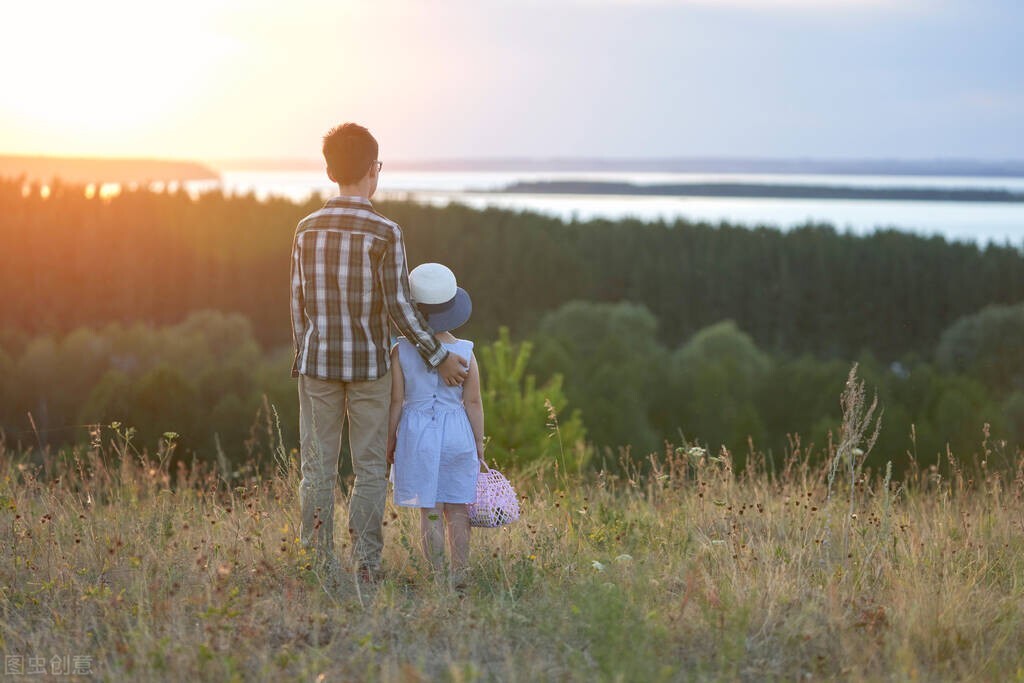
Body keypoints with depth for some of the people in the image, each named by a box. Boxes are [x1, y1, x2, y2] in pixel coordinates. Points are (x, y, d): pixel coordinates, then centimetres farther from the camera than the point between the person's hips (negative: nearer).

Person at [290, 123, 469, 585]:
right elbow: (399, 306, -11)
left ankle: (320, 564, 7)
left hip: (318, 362, 3)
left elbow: (299, 303, 6)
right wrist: (438, 357, -2)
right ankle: (366, 565, 4)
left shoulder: (307, 230, 2)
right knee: (370, 469, 5)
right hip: (368, 364, -3)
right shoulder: (385, 233, -10)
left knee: (317, 468, 7)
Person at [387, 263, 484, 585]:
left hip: (417, 435, -1)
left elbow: (396, 401, -4)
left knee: (429, 511, 3)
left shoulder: (401, 351, -7)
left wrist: (390, 439, 7)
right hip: (456, 434, 1)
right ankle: (459, 573, 12)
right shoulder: (464, 352, -4)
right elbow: (473, 402, -1)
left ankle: (437, 574, 4)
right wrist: (479, 443, 8)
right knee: (457, 509, 9)